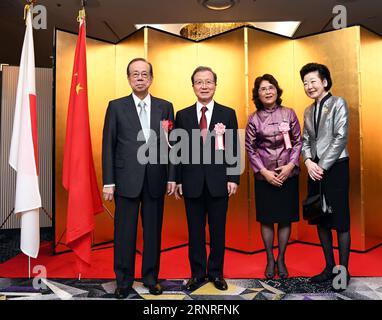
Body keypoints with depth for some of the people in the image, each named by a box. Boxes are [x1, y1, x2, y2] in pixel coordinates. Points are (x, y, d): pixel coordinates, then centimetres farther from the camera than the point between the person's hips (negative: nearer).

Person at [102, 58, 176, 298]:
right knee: (124, 232, 8)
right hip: (126, 179, -1)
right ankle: (124, 280, 26)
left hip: (156, 180, 2)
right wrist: (108, 182, -3)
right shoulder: (116, 106, 4)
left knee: (153, 231, 11)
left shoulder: (165, 107, 8)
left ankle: (151, 277, 29)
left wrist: (172, 177, 1)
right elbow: (108, 146, 1)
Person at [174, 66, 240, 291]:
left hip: (219, 182, 0)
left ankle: (216, 272, 29)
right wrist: (177, 180, 0)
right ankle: (198, 273, 28)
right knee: (195, 231, 11)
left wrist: (233, 178, -5)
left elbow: (234, 149, 1)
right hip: (192, 182, 1)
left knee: (218, 230, 11)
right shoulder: (182, 115, 6)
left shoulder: (228, 114, 4)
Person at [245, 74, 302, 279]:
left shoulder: (289, 114, 1)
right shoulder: (254, 119, -1)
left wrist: (291, 165, -9)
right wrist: (264, 171, -9)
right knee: (266, 218, 7)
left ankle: (281, 259, 25)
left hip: (288, 174, 1)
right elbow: (250, 149, 0)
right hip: (264, 176, 0)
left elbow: (298, 142, 3)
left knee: (285, 218, 8)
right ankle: (270, 260, 24)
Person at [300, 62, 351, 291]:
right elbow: (305, 140, 12)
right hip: (315, 169, 6)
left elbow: (341, 138, -11)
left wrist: (322, 166, -14)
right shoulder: (308, 111, 15)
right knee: (321, 220, 10)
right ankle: (329, 267, 24)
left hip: (335, 167, -6)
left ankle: (343, 271, 16)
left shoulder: (338, 103, -2)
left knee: (340, 220, 2)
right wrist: (308, 161, -7)